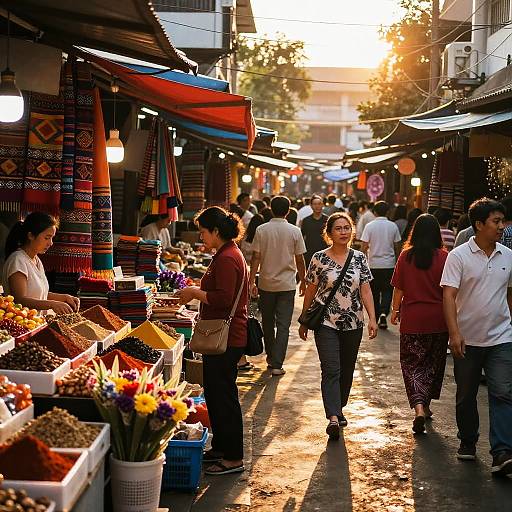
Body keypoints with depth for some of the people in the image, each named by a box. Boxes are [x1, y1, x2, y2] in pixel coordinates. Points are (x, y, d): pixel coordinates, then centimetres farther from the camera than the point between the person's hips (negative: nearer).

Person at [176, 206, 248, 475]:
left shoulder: (226, 258, -18)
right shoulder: (228, 254, 16)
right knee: (214, 391, 18)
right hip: (224, 335, 11)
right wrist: (197, 291, 14)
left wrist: (194, 293, -14)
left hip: (226, 338, -11)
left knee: (223, 394, -3)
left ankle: (233, 458, 5)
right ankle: (220, 448, 29)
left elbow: (223, 299, -25)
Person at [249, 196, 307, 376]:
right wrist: (303, 281, 11)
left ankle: (271, 358, 29)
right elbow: (300, 260, -1)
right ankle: (277, 364, -4)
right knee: (283, 325, 1)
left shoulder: (262, 230, -4)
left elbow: (256, 258, -5)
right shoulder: (294, 231, -5)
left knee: (267, 323, 16)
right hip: (287, 284, -1)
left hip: (266, 283, 1)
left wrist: (251, 281, 1)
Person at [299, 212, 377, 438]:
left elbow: (365, 290, 2)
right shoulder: (319, 258, -3)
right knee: (331, 370, -13)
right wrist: (304, 321, 7)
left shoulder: (359, 258, 4)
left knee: (347, 370, 13)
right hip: (326, 323, -3)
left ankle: (338, 409, 31)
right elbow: (310, 291, 3)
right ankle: (333, 418, -20)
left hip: (353, 324, 3)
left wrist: (372, 318, -8)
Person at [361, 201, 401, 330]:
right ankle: (384, 313, -15)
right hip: (389, 264, 1)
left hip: (374, 264, -1)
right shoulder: (393, 226, -1)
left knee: (374, 292, 11)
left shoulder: (370, 226, -7)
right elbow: (397, 246, 4)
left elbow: (364, 247, -7)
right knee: (387, 291, 7)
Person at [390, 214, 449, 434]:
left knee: (412, 363, 6)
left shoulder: (406, 256, -6)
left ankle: (419, 407, -13)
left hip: (412, 319, -1)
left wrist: (395, 310, 14)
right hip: (438, 319, 1)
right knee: (433, 363, 17)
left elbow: (398, 288, 0)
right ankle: (425, 405, 29)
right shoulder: (444, 257, -7)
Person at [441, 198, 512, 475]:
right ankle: (468, 443, 30)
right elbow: (449, 295, -13)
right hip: (467, 338, -2)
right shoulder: (459, 256, -8)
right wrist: (454, 332, -22)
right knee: (466, 396, 12)